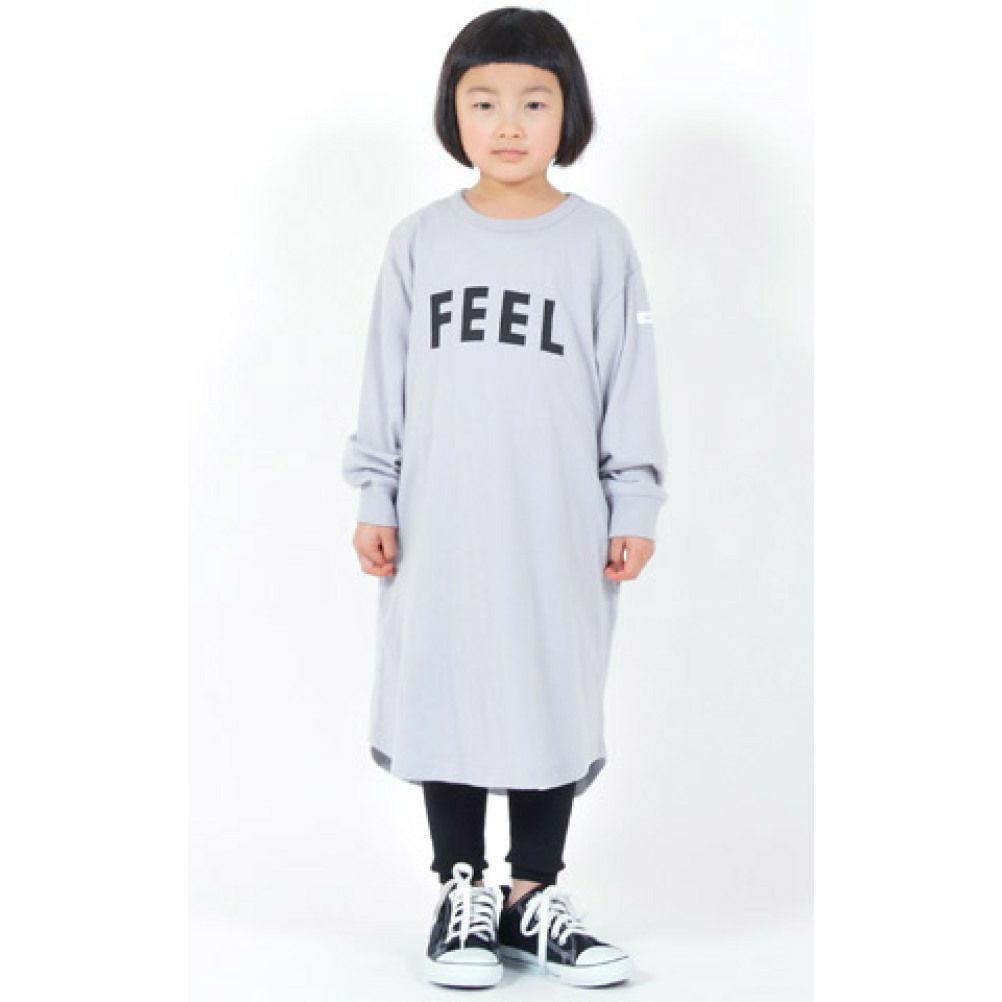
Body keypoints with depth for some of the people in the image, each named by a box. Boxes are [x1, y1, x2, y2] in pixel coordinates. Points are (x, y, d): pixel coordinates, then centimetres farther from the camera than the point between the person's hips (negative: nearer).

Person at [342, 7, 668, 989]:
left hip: (561, 529, -1)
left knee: (554, 697, 5)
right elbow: (387, 381, 7)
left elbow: (629, 385, 1)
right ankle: (461, 892, 20)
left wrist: (634, 507, -1)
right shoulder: (419, 241, 4)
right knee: (443, 694, 5)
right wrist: (374, 500, 3)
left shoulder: (598, 241, 1)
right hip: (441, 526, 1)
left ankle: (533, 895, 20)